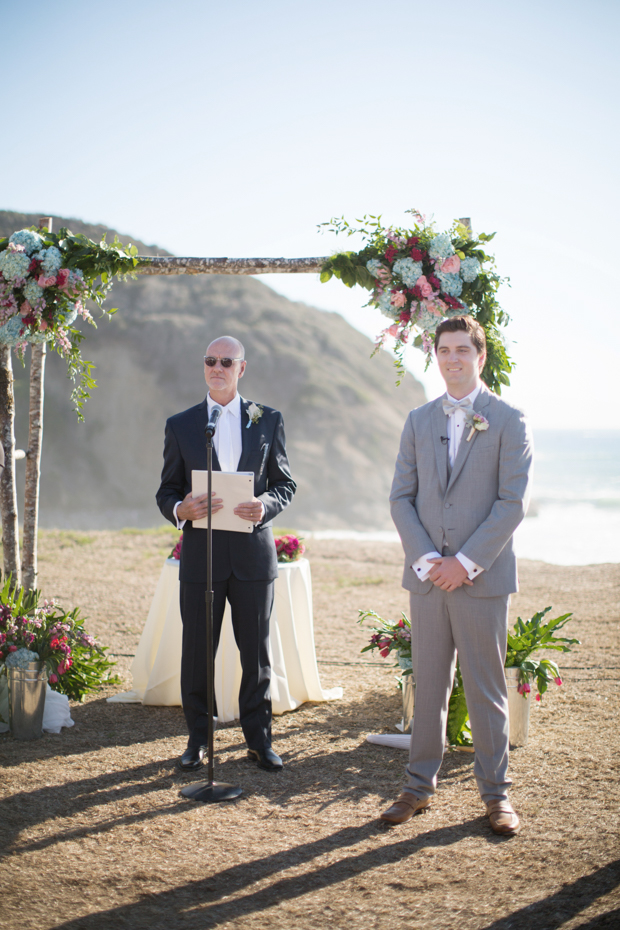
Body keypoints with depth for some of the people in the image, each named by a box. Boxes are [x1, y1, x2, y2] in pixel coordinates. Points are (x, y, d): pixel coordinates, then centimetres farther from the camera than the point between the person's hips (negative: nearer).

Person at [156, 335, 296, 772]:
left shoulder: (268, 420, 8)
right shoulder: (180, 425, 8)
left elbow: (286, 482, 9)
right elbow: (167, 491, 8)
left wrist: (266, 504, -13)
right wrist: (181, 509, -15)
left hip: (253, 551, 0)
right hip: (200, 552, 0)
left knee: (257, 651, 6)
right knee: (196, 651, 3)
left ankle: (259, 738, 19)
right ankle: (197, 739, 18)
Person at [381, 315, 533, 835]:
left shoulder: (508, 421, -1)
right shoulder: (419, 421, 10)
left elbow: (512, 502, -8)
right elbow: (401, 498, 7)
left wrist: (466, 562, -13)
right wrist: (426, 559, -7)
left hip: (483, 577, -3)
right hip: (428, 577, 3)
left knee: (486, 690, 4)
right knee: (428, 685, 9)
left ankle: (496, 794, 15)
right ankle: (420, 787, 19)